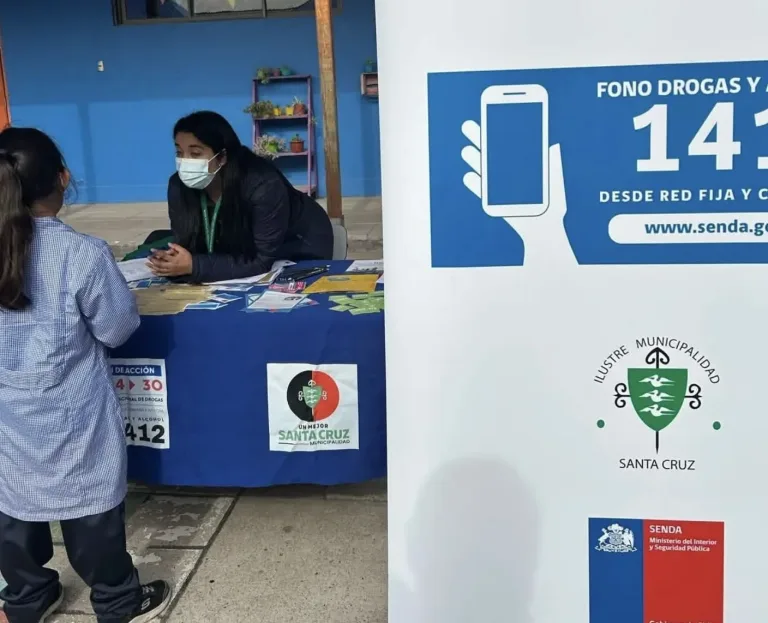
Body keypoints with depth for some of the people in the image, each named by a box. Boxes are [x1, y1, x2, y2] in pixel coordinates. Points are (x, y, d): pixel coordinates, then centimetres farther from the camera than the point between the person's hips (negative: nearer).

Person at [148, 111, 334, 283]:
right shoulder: (179, 185, -18)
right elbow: (187, 245, -14)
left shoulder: (264, 185, -34)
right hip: (247, 253, 5)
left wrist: (194, 266, -42)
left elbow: (263, 261, -34)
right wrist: (170, 261, -38)